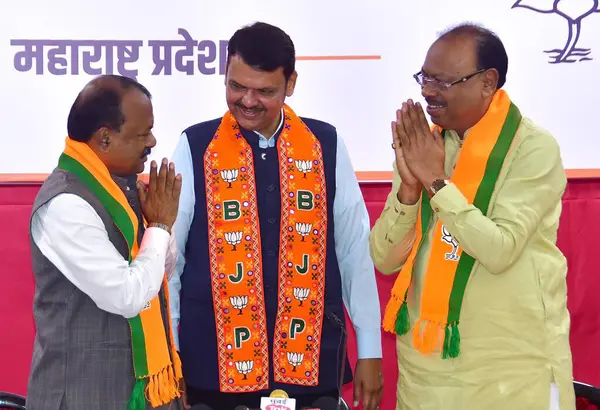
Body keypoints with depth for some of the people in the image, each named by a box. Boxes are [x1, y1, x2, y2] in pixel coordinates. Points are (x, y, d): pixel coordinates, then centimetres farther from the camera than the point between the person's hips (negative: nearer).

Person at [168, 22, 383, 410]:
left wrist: (369, 350, 6)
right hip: (218, 365, -1)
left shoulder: (326, 146, 0)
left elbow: (355, 248, 5)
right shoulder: (194, 149, -4)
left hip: (311, 362, 1)